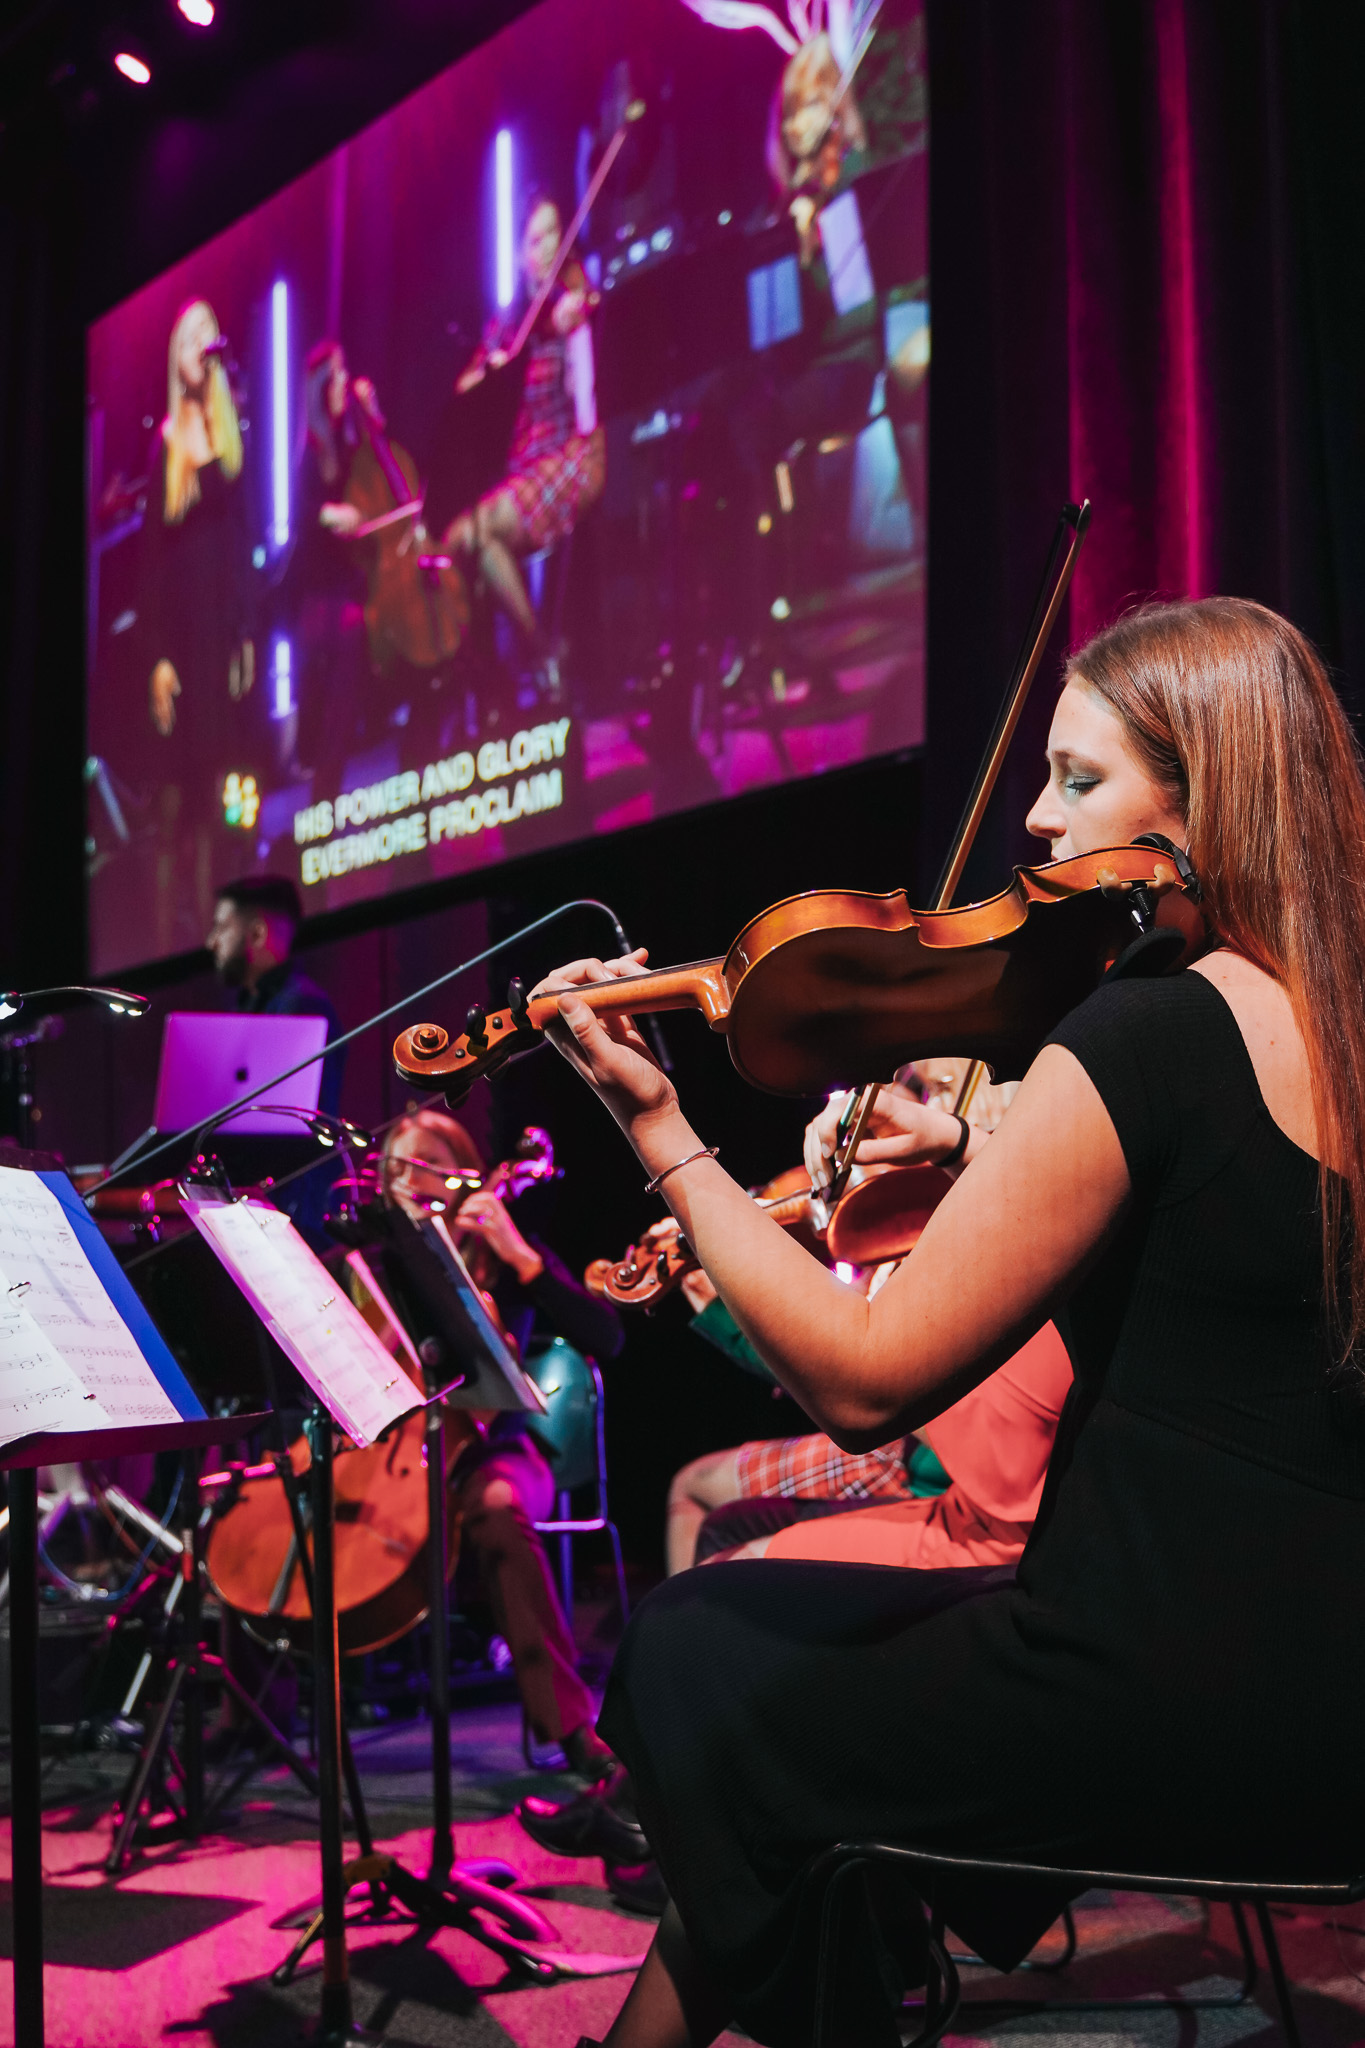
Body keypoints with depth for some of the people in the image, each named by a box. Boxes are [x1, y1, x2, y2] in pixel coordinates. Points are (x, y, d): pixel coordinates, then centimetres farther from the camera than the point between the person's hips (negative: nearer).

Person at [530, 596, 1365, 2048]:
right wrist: (983, 1156, 11)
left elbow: (864, 1383, -17)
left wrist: (661, 1134, -11)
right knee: (733, 1616, 19)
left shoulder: (1145, 1035, -19)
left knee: (687, 1667, 11)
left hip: (1176, 1702, -9)